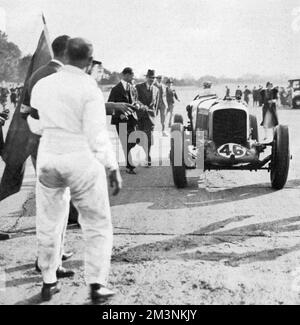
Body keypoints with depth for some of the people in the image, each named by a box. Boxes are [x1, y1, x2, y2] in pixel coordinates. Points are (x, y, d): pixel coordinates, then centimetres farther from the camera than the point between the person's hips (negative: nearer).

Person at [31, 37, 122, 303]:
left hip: (48, 159, 4)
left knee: (49, 224, 17)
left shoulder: (42, 86, 3)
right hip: (82, 161, -4)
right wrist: (113, 169, -8)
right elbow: (97, 134, -14)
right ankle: (97, 284, 8)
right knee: (97, 225, 9)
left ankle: (49, 282, 24)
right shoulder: (89, 88, -12)